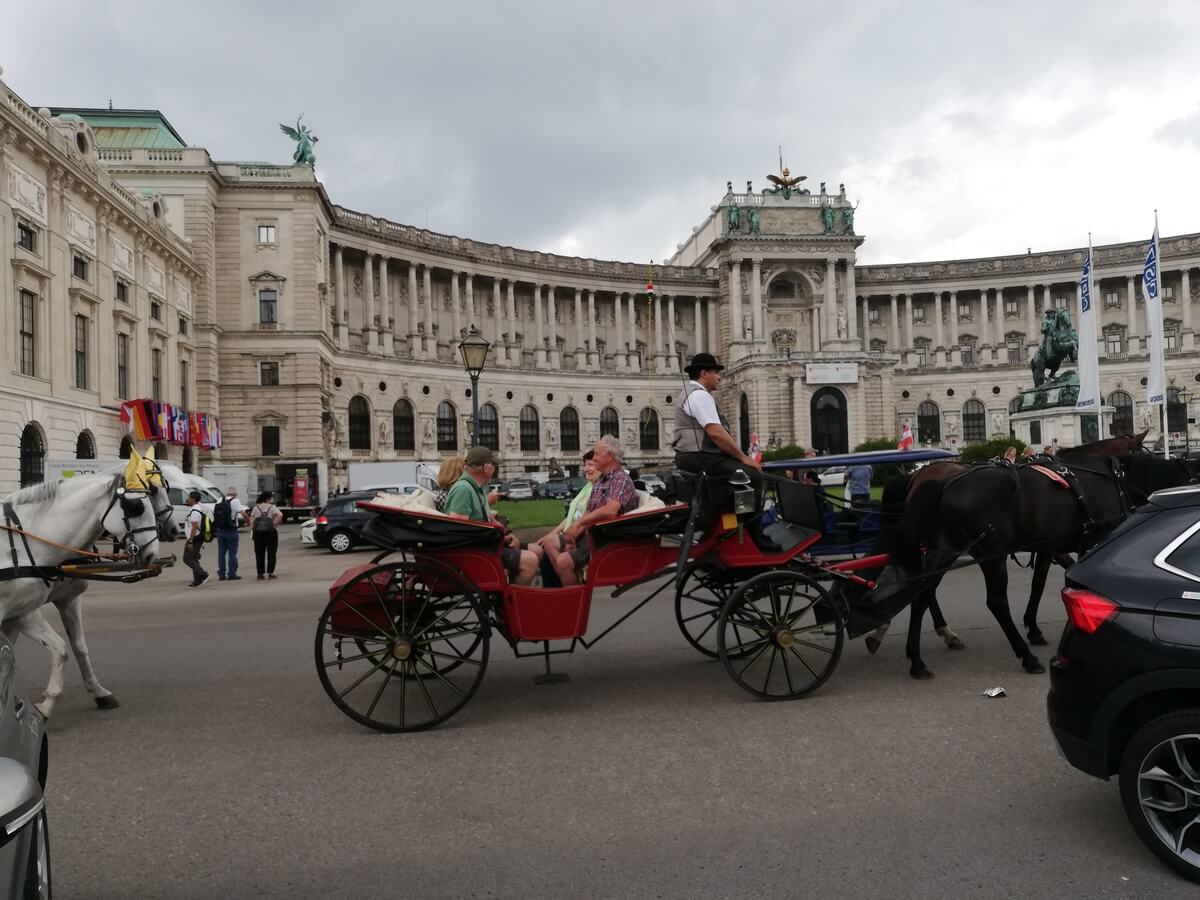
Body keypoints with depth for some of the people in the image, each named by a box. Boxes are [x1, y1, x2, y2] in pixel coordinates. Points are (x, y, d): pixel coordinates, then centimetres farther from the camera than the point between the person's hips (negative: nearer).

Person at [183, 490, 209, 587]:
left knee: (187, 559, -7)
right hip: (198, 539, 10)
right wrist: (200, 542, 25)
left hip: (194, 539, -10)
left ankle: (203, 575, -12)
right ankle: (197, 581, 12)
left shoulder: (194, 511, -17)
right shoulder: (198, 510, 17)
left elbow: (194, 527, -23)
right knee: (193, 559, 12)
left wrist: (190, 542, -24)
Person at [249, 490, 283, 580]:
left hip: (257, 531, 3)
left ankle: (260, 574, 7)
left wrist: (252, 531, 7)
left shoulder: (256, 508, 11)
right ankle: (270, 573, 3)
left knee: (259, 553, 7)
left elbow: (251, 520, 5)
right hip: (270, 531, -3)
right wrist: (275, 524, -4)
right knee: (271, 553, 5)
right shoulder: (272, 507, 3)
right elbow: (280, 515, -15)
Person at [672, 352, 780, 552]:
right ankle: (755, 537, -17)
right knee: (752, 475, -19)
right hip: (699, 458, -11)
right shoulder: (700, 395, -11)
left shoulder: (692, 393, 23)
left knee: (750, 472, 12)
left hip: (694, 456, 11)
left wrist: (741, 457, 16)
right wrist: (743, 458, -15)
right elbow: (715, 432, -22)